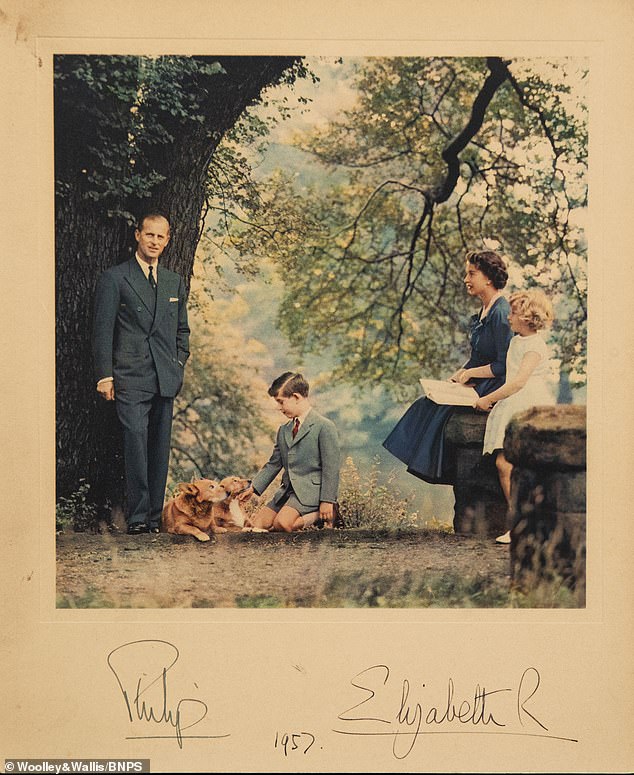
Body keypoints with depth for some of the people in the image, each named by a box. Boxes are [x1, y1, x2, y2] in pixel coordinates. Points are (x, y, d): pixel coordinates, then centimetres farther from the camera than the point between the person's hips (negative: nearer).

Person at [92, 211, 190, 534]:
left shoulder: (175, 282, 17)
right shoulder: (113, 278, 2)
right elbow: (102, 330, -1)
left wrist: (179, 365, 11)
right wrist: (105, 375, -8)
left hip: (166, 380, 5)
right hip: (130, 378, -5)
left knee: (160, 448, 5)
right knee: (136, 441, -15)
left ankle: (155, 516, 12)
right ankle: (137, 517, -10)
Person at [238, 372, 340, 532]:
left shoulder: (324, 427, -7)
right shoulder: (283, 430, 17)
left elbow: (331, 467, -11)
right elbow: (274, 463, 21)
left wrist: (327, 501, -16)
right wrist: (253, 488, 12)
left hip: (311, 490, -8)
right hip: (287, 489, 8)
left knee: (282, 523, -29)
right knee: (257, 524, -5)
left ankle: (321, 515, -5)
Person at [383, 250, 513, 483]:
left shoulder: (501, 314, -18)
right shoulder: (484, 311, 12)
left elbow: (504, 366, -21)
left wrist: (470, 373, -13)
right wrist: (456, 378, 4)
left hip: (495, 389, -9)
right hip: (479, 384, 9)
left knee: (438, 409, -16)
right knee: (428, 404, 0)